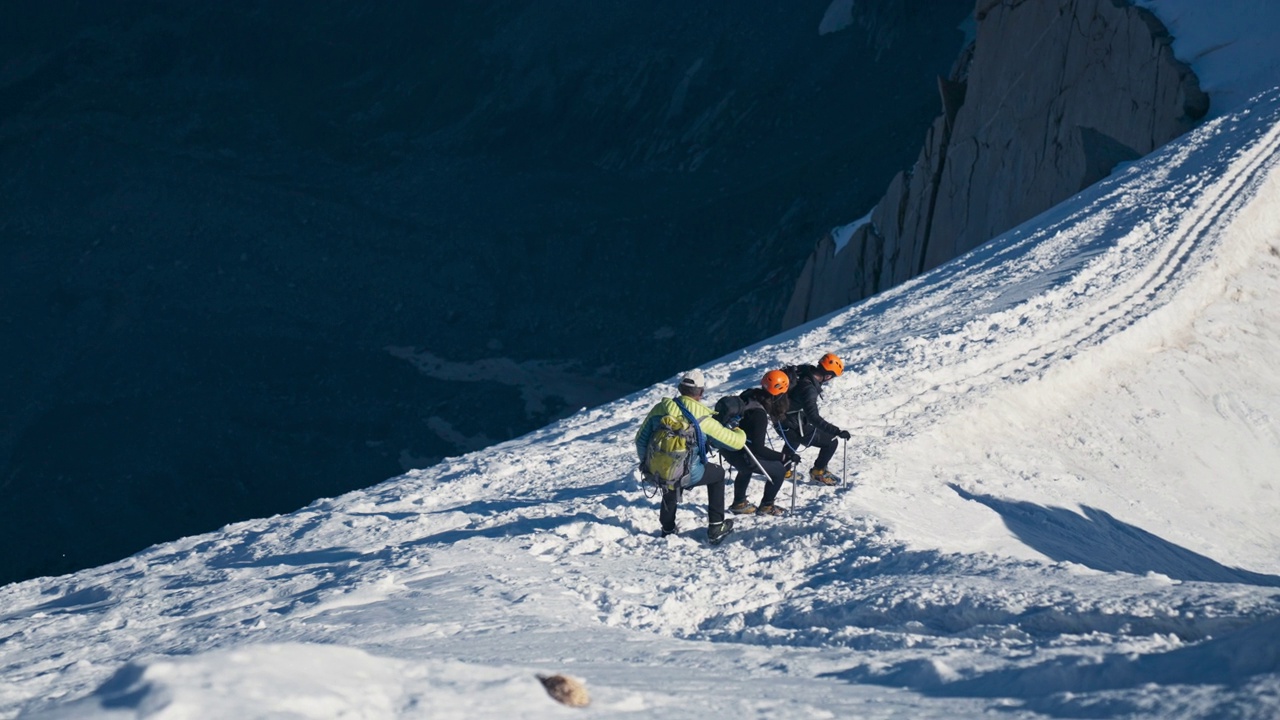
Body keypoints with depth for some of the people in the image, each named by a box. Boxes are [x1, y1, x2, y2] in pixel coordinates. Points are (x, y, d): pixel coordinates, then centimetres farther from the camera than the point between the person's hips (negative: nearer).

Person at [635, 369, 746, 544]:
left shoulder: (659, 409, -5)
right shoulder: (704, 420, -14)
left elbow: (641, 439, 6)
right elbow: (735, 442, -6)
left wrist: (646, 464, 23)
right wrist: (739, 432, 19)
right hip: (687, 476, -4)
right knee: (717, 473, 27)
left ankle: (667, 529, 54)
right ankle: (716, 528, 26)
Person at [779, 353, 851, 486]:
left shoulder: (805, 370, -9)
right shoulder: (809, 389, -34)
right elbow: (814, 418, -40)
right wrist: (837, 431, -42)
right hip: (795, 428, -9)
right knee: (831, 442, 1)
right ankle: (818, 472, 18)